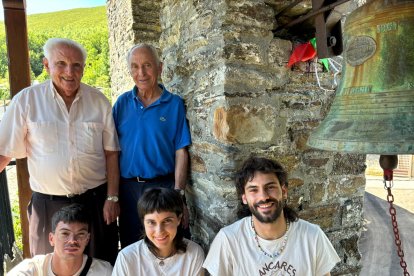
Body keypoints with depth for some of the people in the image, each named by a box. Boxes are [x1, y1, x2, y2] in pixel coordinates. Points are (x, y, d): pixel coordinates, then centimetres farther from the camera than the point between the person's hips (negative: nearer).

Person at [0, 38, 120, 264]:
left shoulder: (99, 101, -1)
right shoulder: (26, 100, -4)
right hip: (48, 203, 0)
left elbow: (111, 153, 0)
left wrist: (112, 197, -3)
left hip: (95, 200, 1)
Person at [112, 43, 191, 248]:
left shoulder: (174, 104, -3)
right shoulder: (123, 102, 4)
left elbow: (181, 152, -6)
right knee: (130, 247, 18)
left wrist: (178, 193, -12)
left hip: (163, 185, -2)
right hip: (128, 187, 3)